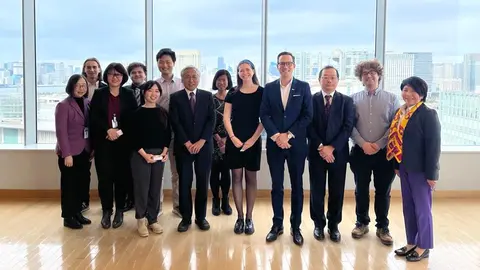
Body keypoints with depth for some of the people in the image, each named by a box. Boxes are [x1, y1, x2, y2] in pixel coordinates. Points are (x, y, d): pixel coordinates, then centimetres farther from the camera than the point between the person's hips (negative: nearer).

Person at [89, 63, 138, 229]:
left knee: (121, 177, 2)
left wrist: (119, 131, -12)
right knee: (104, 177, -2)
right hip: (103, 142, 0)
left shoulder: (128, 95, 6)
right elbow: (94, 117, -3)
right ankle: (106, 211, 10)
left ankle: (119, 211, 14)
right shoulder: (99, 94, 5)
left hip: (123, 142, 0)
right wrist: (108, 130, -15)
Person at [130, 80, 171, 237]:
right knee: (142, 188, 0)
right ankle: (141, 220, 14)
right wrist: (144, 154, -14)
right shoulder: (138, 113, -4)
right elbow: (134, 137, -6)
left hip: (159, 155, 4)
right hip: (141, 155, -3)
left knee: (155, 188, 8)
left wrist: (165, 151, -6)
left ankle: (153, 219, 20)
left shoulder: (163, 112, 7)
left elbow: (168, 134, 9)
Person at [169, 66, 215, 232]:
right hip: (183, 147, -1)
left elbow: (211, 120, -1)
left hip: (204, 146, 1)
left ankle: (201, 217, 16)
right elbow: (175, 123, -4)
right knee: (184, 183, 2)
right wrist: (187, 143, -12)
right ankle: (186, 218, 13)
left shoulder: (207, 96, 7)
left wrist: (201, 142, -11)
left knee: (203, 183, 5)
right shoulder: (175, 97, 4)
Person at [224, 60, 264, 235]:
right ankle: (240, 217, 11)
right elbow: (226, 118, 4)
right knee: (236, 177, 3)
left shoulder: (262, 92, 0)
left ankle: (249, 218, 11)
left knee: (251, 178, 4)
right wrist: (233, 137, -9)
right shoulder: (233, 94, 6)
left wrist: (253, 139, -11)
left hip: (253, 141, -1)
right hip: (234, 140, 2)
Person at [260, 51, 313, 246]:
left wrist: (289, 134, -12)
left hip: (297, 144, -1)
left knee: (297, 186, 6)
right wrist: (276, 135, -12)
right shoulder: (269, 88, 7)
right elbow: (264, 115, 1)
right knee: (276, 186, 7)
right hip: (274, 144, 1)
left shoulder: (303, 87, 3)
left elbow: (307, 115, -4)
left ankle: (296, 227, 16)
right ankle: (277, 225, 18)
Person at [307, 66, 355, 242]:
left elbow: (348, 127, -4)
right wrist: (320, 147, -13)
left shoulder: (346, 101, 5)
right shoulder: (312, 100, 4)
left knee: (337, 192, 6)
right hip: (317, 152, 0)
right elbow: (309, 126, -3)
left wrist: (332, 147, -13)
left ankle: (334, 225, 20)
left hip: (338, 153, 0)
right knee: (317, 191, 5)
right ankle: (319, 224, 19)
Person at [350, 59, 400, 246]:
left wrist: (378, 144, -12)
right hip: (361, 152, 1)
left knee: (383, 191, 7)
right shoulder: (354, 99, 3)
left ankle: (382, 228, 20)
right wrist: (363, 143, -14)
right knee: (361, 190, 10)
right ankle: (362, 223, 26)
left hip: (384, 152, 0)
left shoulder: (391, 98, 3)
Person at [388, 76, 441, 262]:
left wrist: (431, 173, -17)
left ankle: (423, 247, 18)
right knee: (408, 206, 15)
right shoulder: (400, 113, 8)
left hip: (420, 169, -7)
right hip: (405, 167, 7)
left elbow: (433, 145, -15)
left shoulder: (428, 114, -13)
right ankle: (411, 243, 28)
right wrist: (397, 165, 10)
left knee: (422, 207, 4)